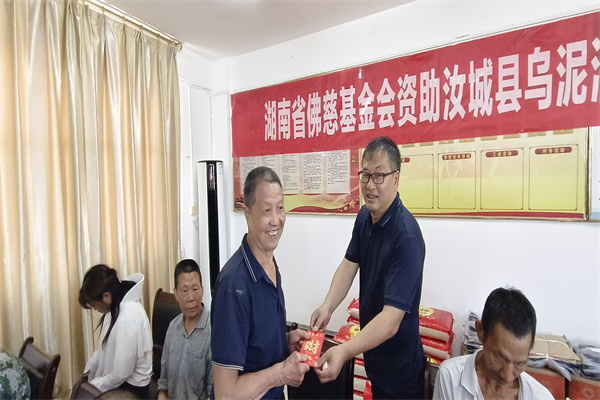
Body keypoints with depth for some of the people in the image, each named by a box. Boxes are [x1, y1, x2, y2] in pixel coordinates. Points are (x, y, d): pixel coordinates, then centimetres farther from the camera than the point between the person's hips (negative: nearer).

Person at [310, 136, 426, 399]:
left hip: (398, 363, -6)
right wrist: (327, 306, -21)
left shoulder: (406, 236, -30)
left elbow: (391, 320, -33)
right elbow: (349, 264, -6)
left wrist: (345, 351, -44)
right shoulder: (364, 216, -5)